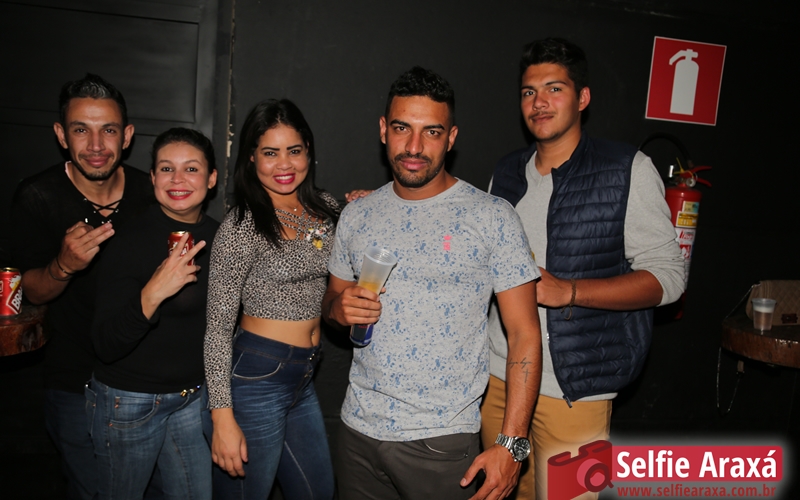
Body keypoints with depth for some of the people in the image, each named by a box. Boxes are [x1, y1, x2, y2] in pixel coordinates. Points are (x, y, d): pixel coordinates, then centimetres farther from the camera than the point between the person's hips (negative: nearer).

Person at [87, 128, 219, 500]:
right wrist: (151, 294, -38)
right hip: (129, 401, -5)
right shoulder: (129, 243, -19)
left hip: (192, 396, 5)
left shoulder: (218, 237, -2)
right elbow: (105, 346, -25)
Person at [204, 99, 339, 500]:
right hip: (255, 379, -7)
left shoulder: (326, 208, 4)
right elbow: (217, 328, -13)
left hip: (303, 382, 7)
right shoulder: (241, 227, -15)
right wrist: (222, 417, -16)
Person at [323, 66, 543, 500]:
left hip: (442, 439, -4)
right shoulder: (357, 214, 3)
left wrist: (511, 443, -15)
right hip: (358, 430, 4)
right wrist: (339, 308, -8)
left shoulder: (492, 216, -10)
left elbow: (524, 335, -9)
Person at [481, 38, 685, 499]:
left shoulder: (628, 170, -6)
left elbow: (667, 276, -10)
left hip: (573, 388, -4)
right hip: (499, 375, 5)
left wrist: (565, 291, -22)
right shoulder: (507, 173, 10)